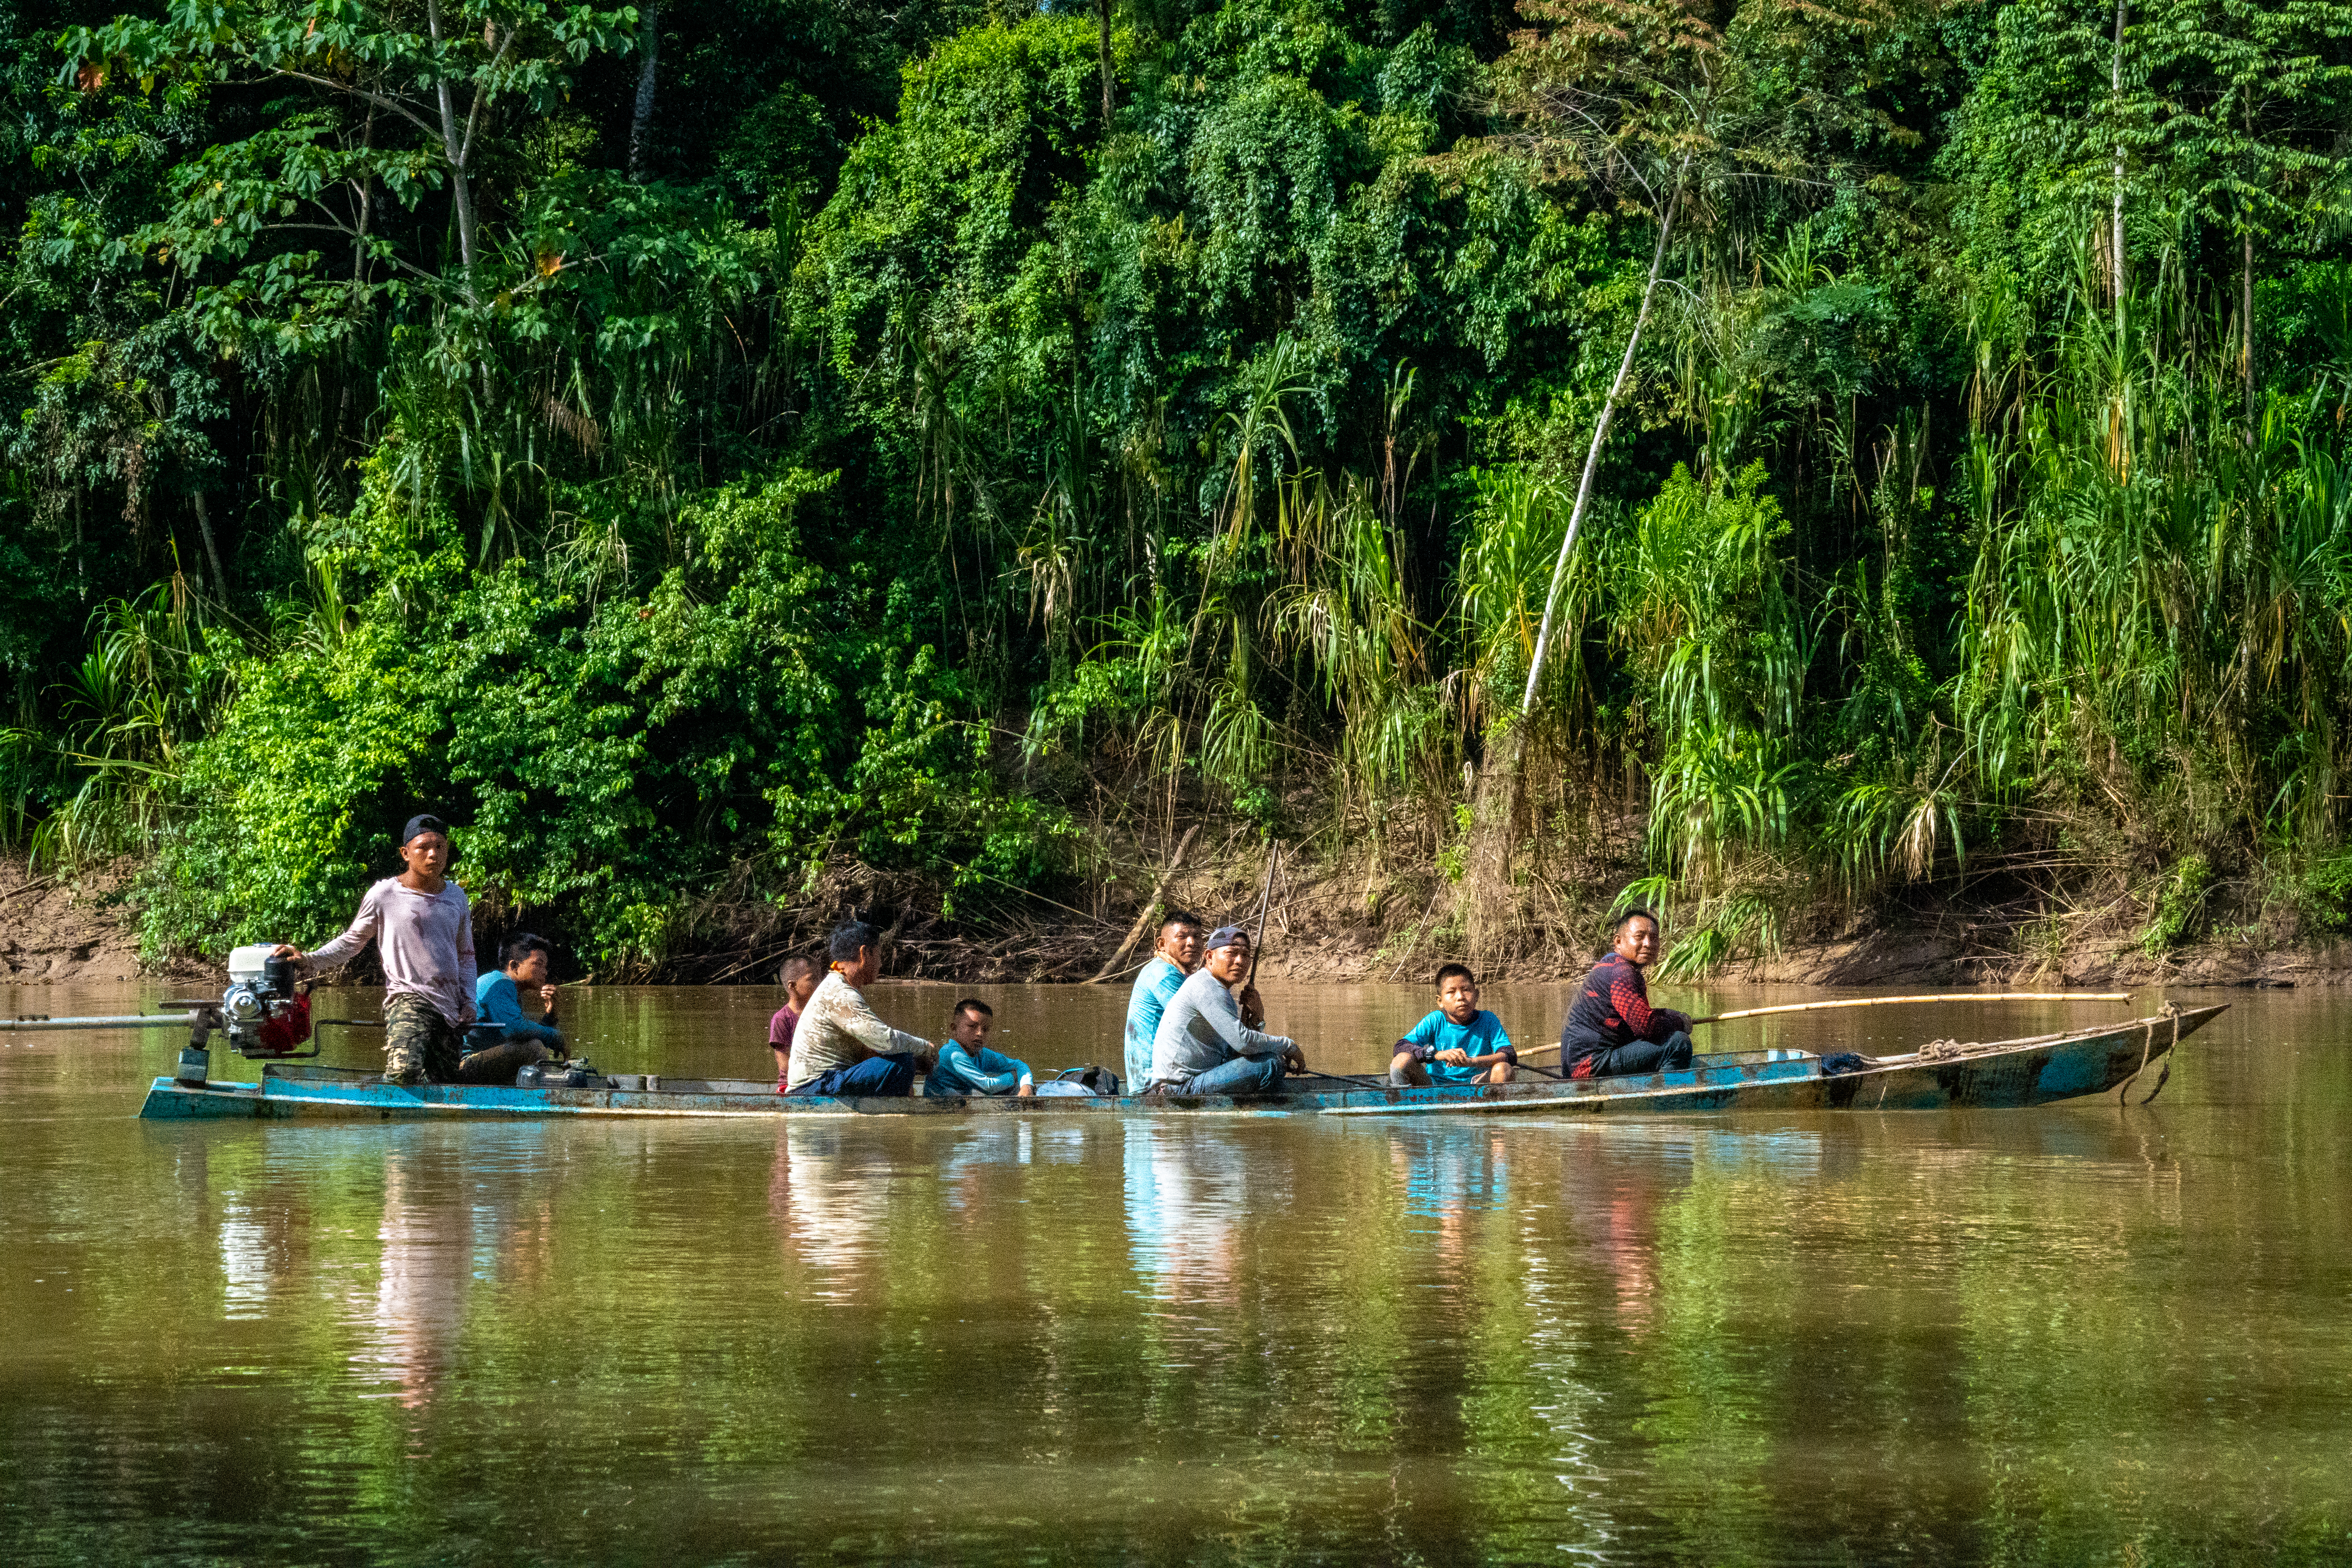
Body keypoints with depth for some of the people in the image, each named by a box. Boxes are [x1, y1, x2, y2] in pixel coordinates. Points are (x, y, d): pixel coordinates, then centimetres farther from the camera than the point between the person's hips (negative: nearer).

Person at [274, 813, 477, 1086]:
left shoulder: (456, 896, 16)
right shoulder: (384, 895, 2)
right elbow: (351, 941, 13)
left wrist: (469, 1002, 13)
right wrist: (308, 960, 0)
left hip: (450, 1008, 5)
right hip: (408, 998, -5)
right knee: (406, 1069, -33)